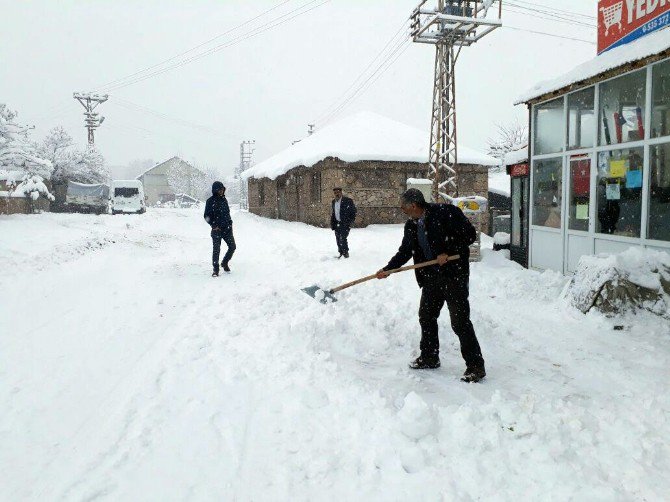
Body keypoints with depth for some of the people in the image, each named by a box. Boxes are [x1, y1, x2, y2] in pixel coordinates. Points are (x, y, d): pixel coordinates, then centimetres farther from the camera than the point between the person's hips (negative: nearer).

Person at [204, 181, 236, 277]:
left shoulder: (224, 200, 11)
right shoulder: (210, 201, -5)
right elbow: (207, 216, -3)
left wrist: (230, 223, 7)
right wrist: (214, 225, -11)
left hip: (227, 228, 5)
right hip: (217, 229, -5)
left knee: (232, 247, 3)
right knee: (216, 249, -6)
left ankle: (225, 262, 27)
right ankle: (215, 269, 6)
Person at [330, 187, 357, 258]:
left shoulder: (348, 201, -8)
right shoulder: (334, 201, 11)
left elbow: (353, 211, -5)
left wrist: (350, 222, -10)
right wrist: (332, 223, 12)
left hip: (345, 223, -6)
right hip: (337, 224, 6)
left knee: (342, 238, -14)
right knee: (338, 239, 6)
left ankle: (346, 253, 2)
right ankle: (341, 254, 18)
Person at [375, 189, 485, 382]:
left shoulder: (445, 212, -13)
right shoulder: (411, 226, 9)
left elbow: (470, 234, -13)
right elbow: (405, 252, 15)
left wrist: (448, 253, -16)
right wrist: (387, 269, 6)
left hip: (454, 274, -8)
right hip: (431, 276, 8)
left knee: (460, 321, -7)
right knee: (426, 316, 14)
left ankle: (475, 366, 4)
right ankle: (429, 357, 32)